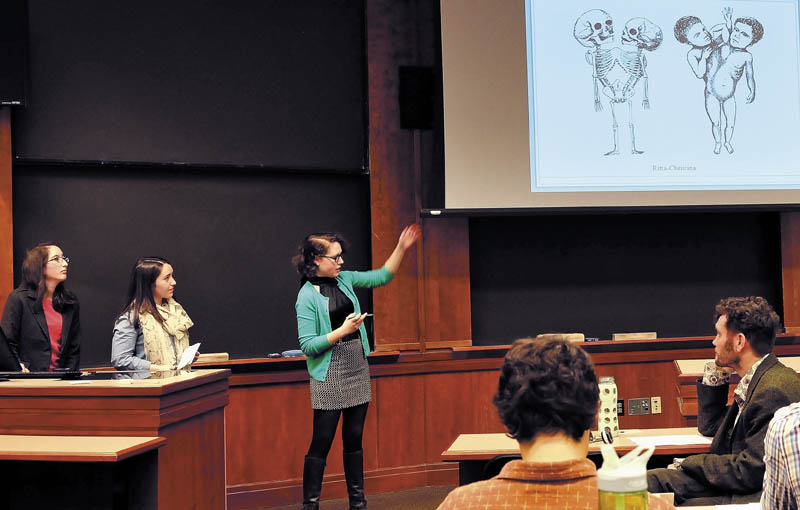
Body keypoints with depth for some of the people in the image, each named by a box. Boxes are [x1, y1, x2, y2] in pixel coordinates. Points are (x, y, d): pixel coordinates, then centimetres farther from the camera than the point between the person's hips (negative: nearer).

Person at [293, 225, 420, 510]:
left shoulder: (344, 279, 7)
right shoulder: (307, 296, -13)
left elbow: (382, 277, 15)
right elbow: (308, 346, -15)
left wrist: (402, 248, 4)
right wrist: (343, 331, -19)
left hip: (357, 369, 7)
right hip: (329, 376, -7)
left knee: (354, 439, 12)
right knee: (321, 442, -3)